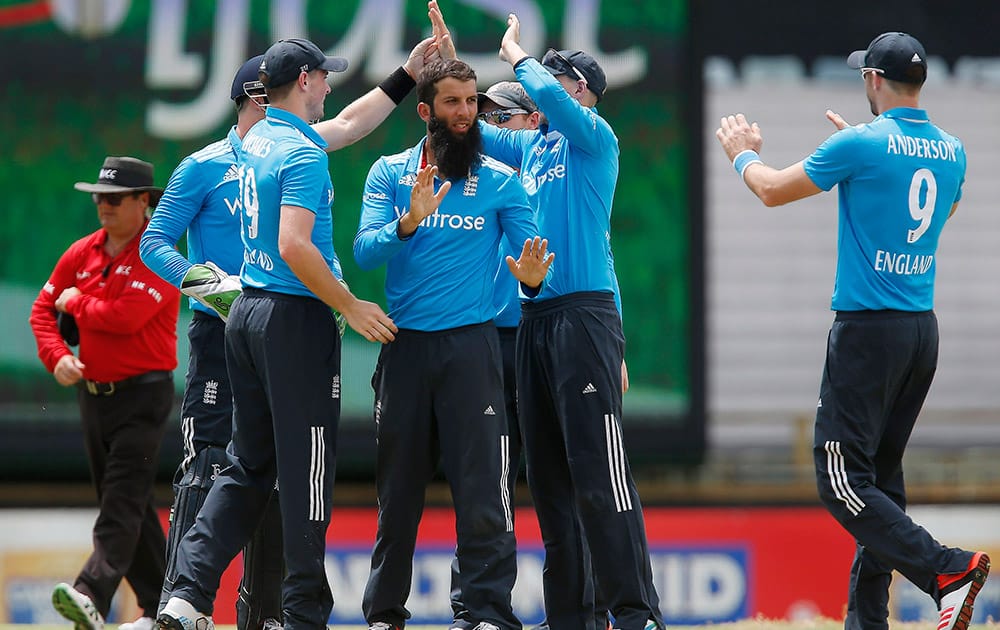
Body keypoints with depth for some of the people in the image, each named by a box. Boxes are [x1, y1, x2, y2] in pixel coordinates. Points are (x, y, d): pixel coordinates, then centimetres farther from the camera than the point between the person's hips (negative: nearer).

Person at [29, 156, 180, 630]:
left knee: (123, 500, -16)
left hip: (143, 395, -7)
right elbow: (44, 308, 11)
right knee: (124, 503, 11)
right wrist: (56, 355, -7)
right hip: (93, 392, 7)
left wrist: (78, 302, -6)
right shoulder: (82, 254, 10)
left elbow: (125, 316, -23)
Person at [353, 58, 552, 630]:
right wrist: (409, 223, -22)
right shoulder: (390, 173, 7)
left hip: (471, 346, -1)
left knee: (482, 481, -9)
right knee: (398, 485, 7)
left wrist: (531, 278, -20)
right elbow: (365, 251, -4)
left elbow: (531, 251, 4)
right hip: (405, 344, 1)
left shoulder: (502, 181, 6)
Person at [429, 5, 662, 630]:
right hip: (536, 319, 8)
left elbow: (548, 94, -20)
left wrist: (517, 55, -1)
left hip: (584, 314, -8)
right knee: (550, 478, 7)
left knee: (599, 472, -13)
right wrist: (449, 58, 20)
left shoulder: (594, 136, -3)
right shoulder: (532, 145, 18)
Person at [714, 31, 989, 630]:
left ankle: (947, 569, -23)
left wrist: (743, 153, 22)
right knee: (881, 473, 14)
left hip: (868, 330, -7)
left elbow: (773, 190, -1)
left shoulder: (860, 145, -13)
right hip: (924, 332, 7)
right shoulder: (951, 151, 7)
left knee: (843, 480, -8)